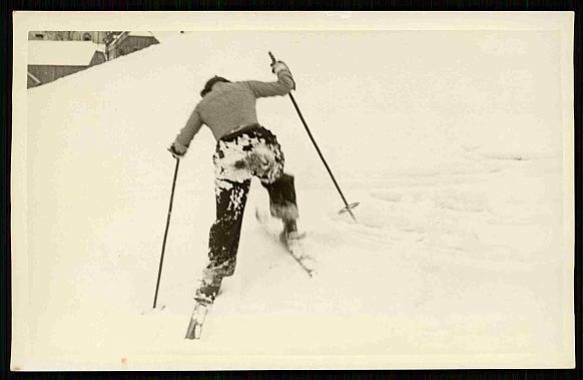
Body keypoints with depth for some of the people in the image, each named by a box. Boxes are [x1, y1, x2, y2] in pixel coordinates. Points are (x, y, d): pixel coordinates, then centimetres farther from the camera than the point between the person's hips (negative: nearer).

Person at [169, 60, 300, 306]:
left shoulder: (202, 105, 25)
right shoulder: (244, 87, 23)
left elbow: (181, 144, 25)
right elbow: (284, 87, 27)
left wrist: (177, 148, 48)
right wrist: (281, 69, 47)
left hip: (229, 154, 0)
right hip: (260, 144, 0)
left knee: (227, 218, 6)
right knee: (277, 181, 33)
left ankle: (216, 270, 2)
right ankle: (288, 220, 21)